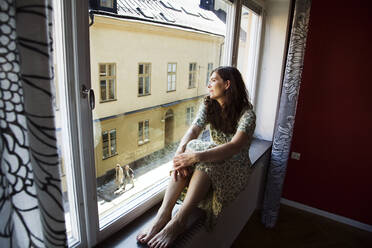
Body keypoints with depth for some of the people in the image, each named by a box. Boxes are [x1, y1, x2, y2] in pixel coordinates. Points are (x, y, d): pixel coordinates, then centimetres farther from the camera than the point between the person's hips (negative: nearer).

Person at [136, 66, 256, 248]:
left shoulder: (247, 114, -19)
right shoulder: (209, 105, 0)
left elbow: (234, 146, -34)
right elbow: (193, 130, -13)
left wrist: (197, 156, -45)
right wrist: (180, 151, -35)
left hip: (237, 167, -4)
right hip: (214, 156, 5)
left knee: (208, 162, -38)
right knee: (188, 151, -29)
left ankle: (179, 220, -39)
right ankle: (163, 214, -36)